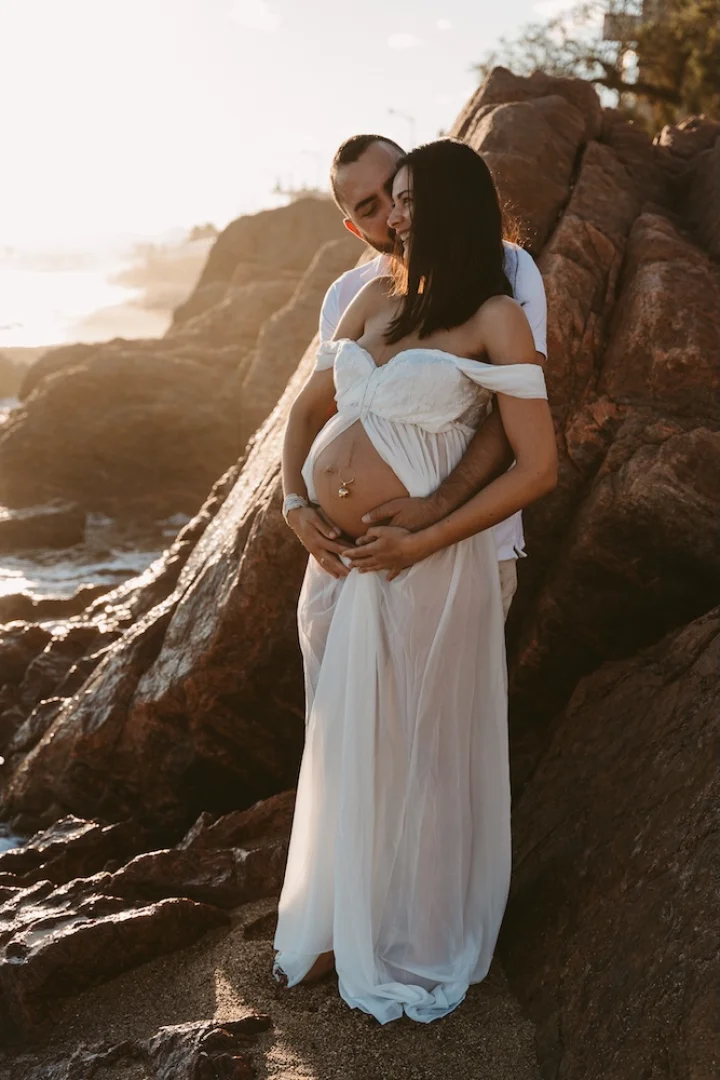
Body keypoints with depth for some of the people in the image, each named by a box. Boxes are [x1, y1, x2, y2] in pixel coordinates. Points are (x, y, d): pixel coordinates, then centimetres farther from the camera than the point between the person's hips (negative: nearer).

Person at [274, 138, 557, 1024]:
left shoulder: (494, 318, -8)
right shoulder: (376, 299, 9)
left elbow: (537, 468, -12)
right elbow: (306, 410, 16)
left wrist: (418, 544, -16)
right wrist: (295, 503, -1)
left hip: (420, 565, -6)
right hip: (334, 558, 6)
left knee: (413, 756, 8)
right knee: (342, 748, 17)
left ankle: (413, 949, 30)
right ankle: (343, 923, 38)